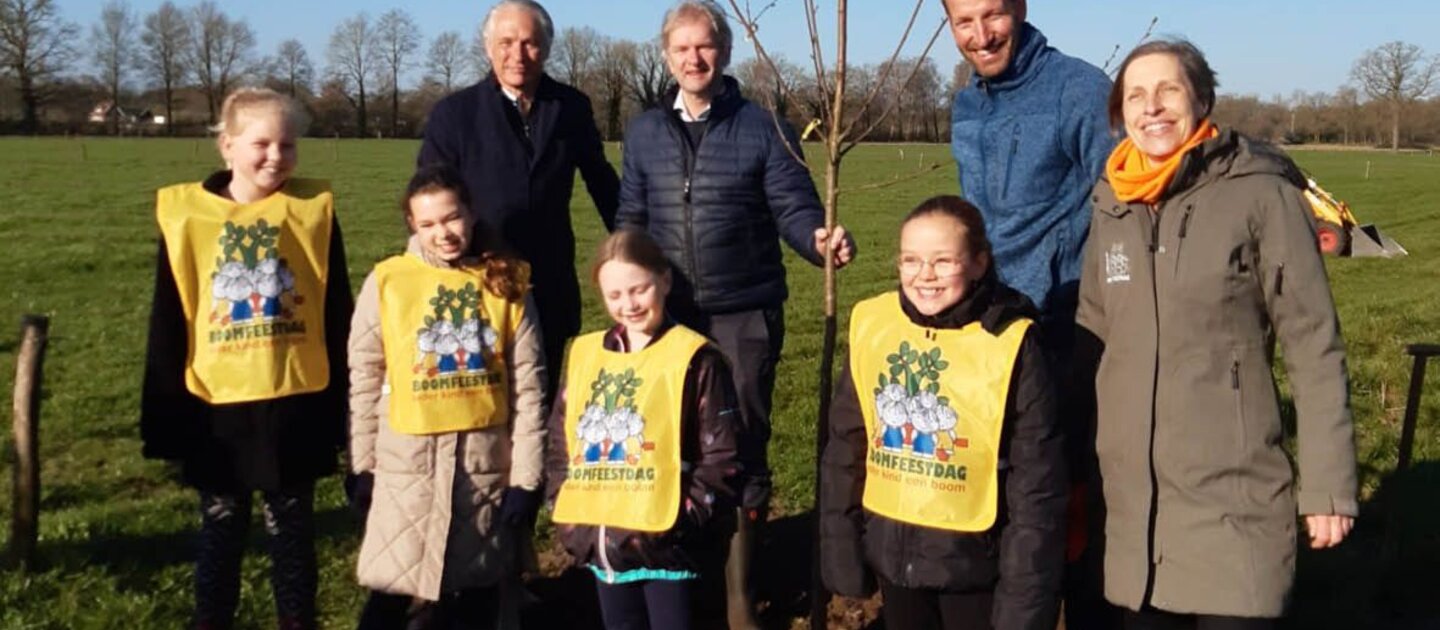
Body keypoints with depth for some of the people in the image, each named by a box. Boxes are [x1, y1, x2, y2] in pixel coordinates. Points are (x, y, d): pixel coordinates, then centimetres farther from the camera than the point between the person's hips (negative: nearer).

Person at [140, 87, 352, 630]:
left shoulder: (314, 209, -3)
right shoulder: (185, 213, -2)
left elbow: (337, 316, 2)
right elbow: (168, 327, 2)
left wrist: (341, 405, 2)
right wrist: (163, 418, 2)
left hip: (296, 405, 0)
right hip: (217, 407, 1)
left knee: (291, 531, 12)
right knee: (220, 532, 14)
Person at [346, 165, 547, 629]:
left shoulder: (506, 282, 0)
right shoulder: (386, 282, -3)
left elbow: (528, 384, 0)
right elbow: (364, 380, 2)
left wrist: (526, 474, -2)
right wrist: (361, 465, 1)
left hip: (487, 458, 1)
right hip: (409, 461, -1)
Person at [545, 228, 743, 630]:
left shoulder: (694, 357, -8)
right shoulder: (584, 353, 8)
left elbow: (722, 455, -10)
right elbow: (559, 439, 14)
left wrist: (683, 518, -16)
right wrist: (567, 513, 5)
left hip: (664, 544, -5)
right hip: (600, 542, 6)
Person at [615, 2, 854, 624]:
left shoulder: (764, 128, -2)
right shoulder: (644, 131, 8)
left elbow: (793, 209, -6)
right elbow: (630, 219, 12)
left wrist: (821, 238, -27)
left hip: (745, 315, -2)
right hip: (667, 316, 3)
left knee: (742, 448, 5)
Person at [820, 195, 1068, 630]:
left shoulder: (1010, 346, -15)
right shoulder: (871, 325, -5)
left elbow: (1037, 482, -11)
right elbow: (845, 447, 4)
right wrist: (841, 548, 6)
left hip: (974, 561, -3)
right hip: (892, 553, 4)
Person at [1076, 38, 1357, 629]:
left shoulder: (1261, 195, -8)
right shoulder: (1111, 209, 7)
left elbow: (1313, 345, -7)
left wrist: (1327, 483, -8)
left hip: (1231, 494, -4)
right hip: (1132, 495, 5)